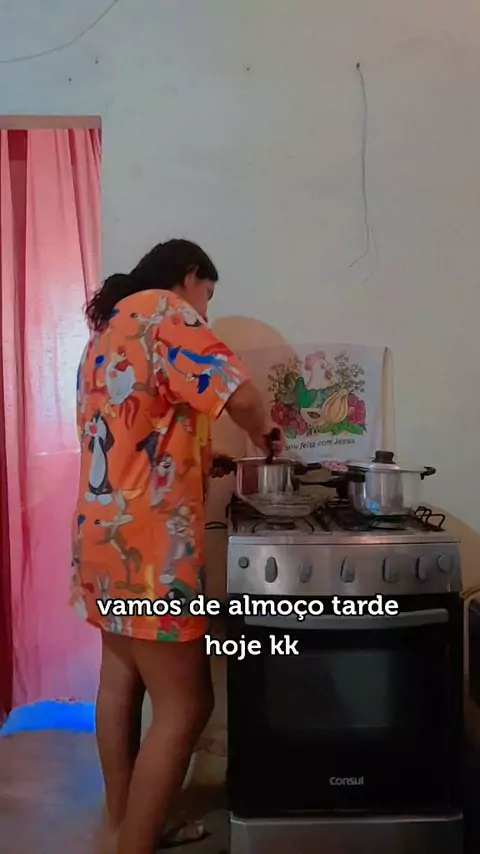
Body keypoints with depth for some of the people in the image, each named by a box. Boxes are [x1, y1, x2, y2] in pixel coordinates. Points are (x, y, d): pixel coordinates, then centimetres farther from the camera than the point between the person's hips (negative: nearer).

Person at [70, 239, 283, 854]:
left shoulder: (109, 326, 19)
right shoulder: (164, 309, -10)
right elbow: (238, 395, -22)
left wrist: (205, 457, 17)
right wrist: (262, 431, -1)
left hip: (108, 533, 10)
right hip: (146, 544, -10)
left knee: (121, 682, 18)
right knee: (184, 706, -1)